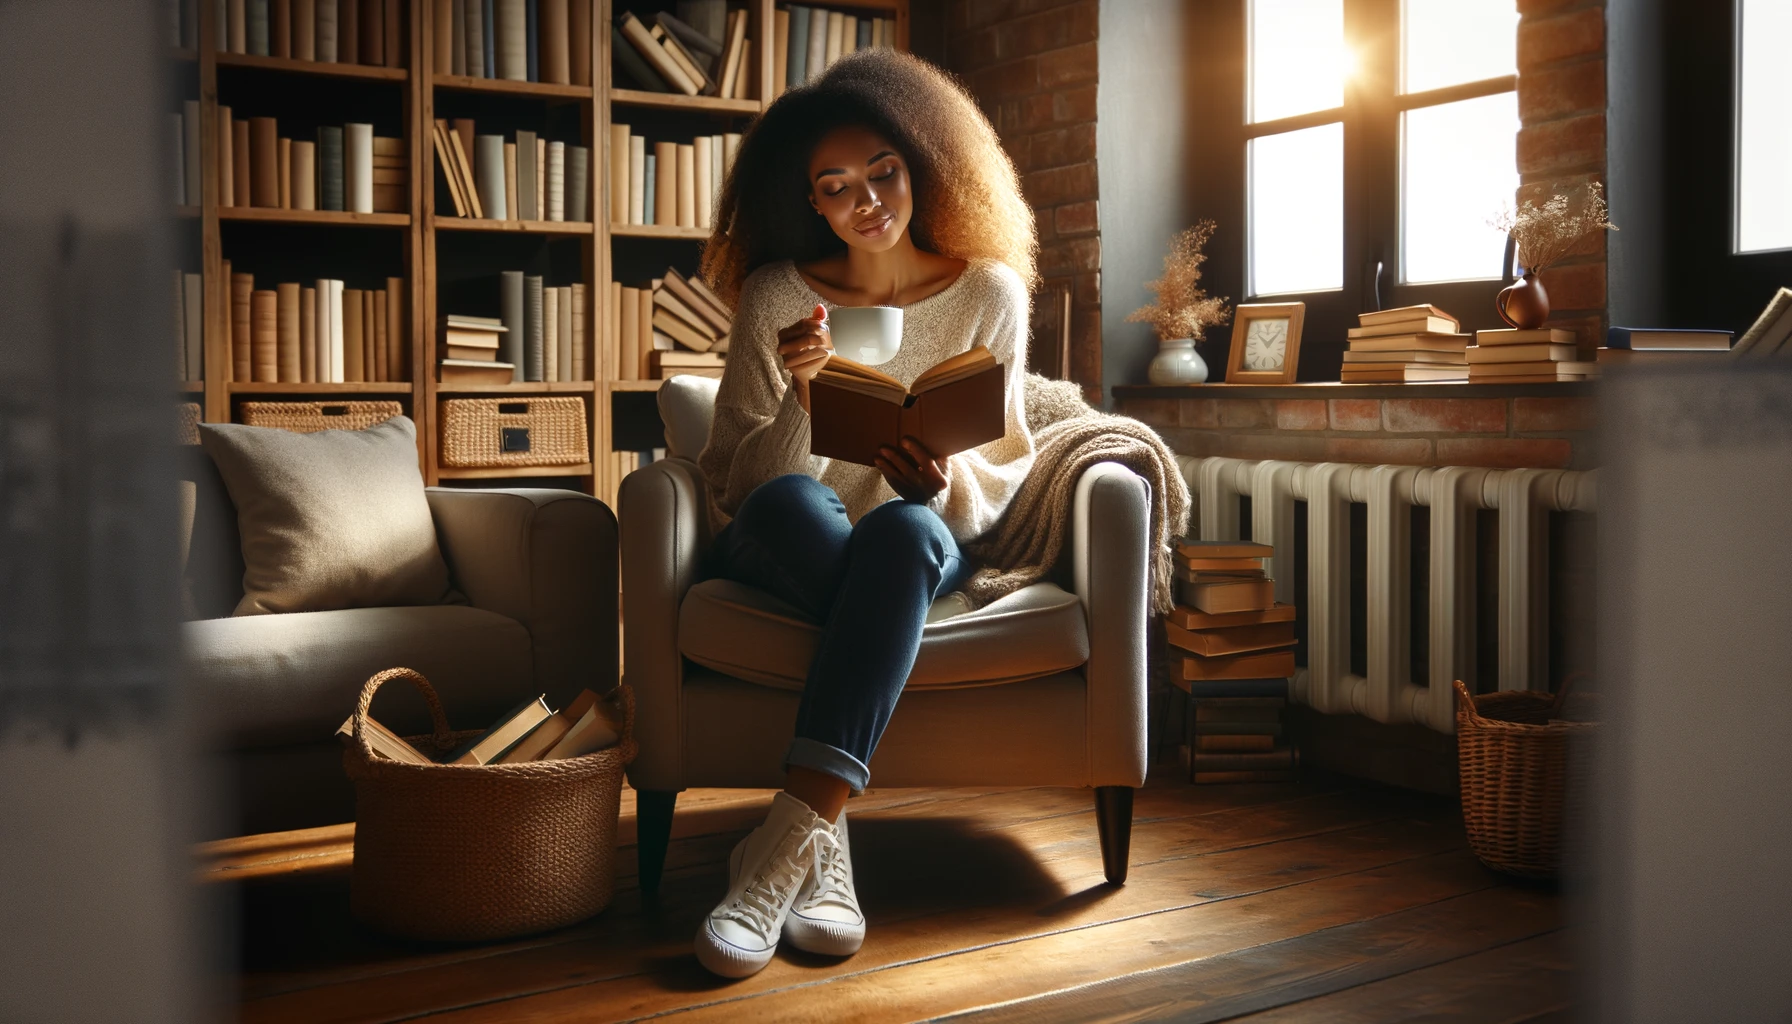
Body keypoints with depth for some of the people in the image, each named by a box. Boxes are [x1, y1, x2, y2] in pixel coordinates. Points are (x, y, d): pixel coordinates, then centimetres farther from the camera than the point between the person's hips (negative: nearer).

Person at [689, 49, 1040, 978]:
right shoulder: (777, 297, -2)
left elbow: (1001, 479, 3)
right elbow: (730, 486, -6)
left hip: (924, 544, 0)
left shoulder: (989, 293, 1)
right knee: (788, 499, -37)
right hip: (782, 554, 0)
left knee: (902, 529, -37)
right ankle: (825, 846, -38)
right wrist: (799, 404, -25)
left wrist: (941, 484, -21)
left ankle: (782, 848, -41)